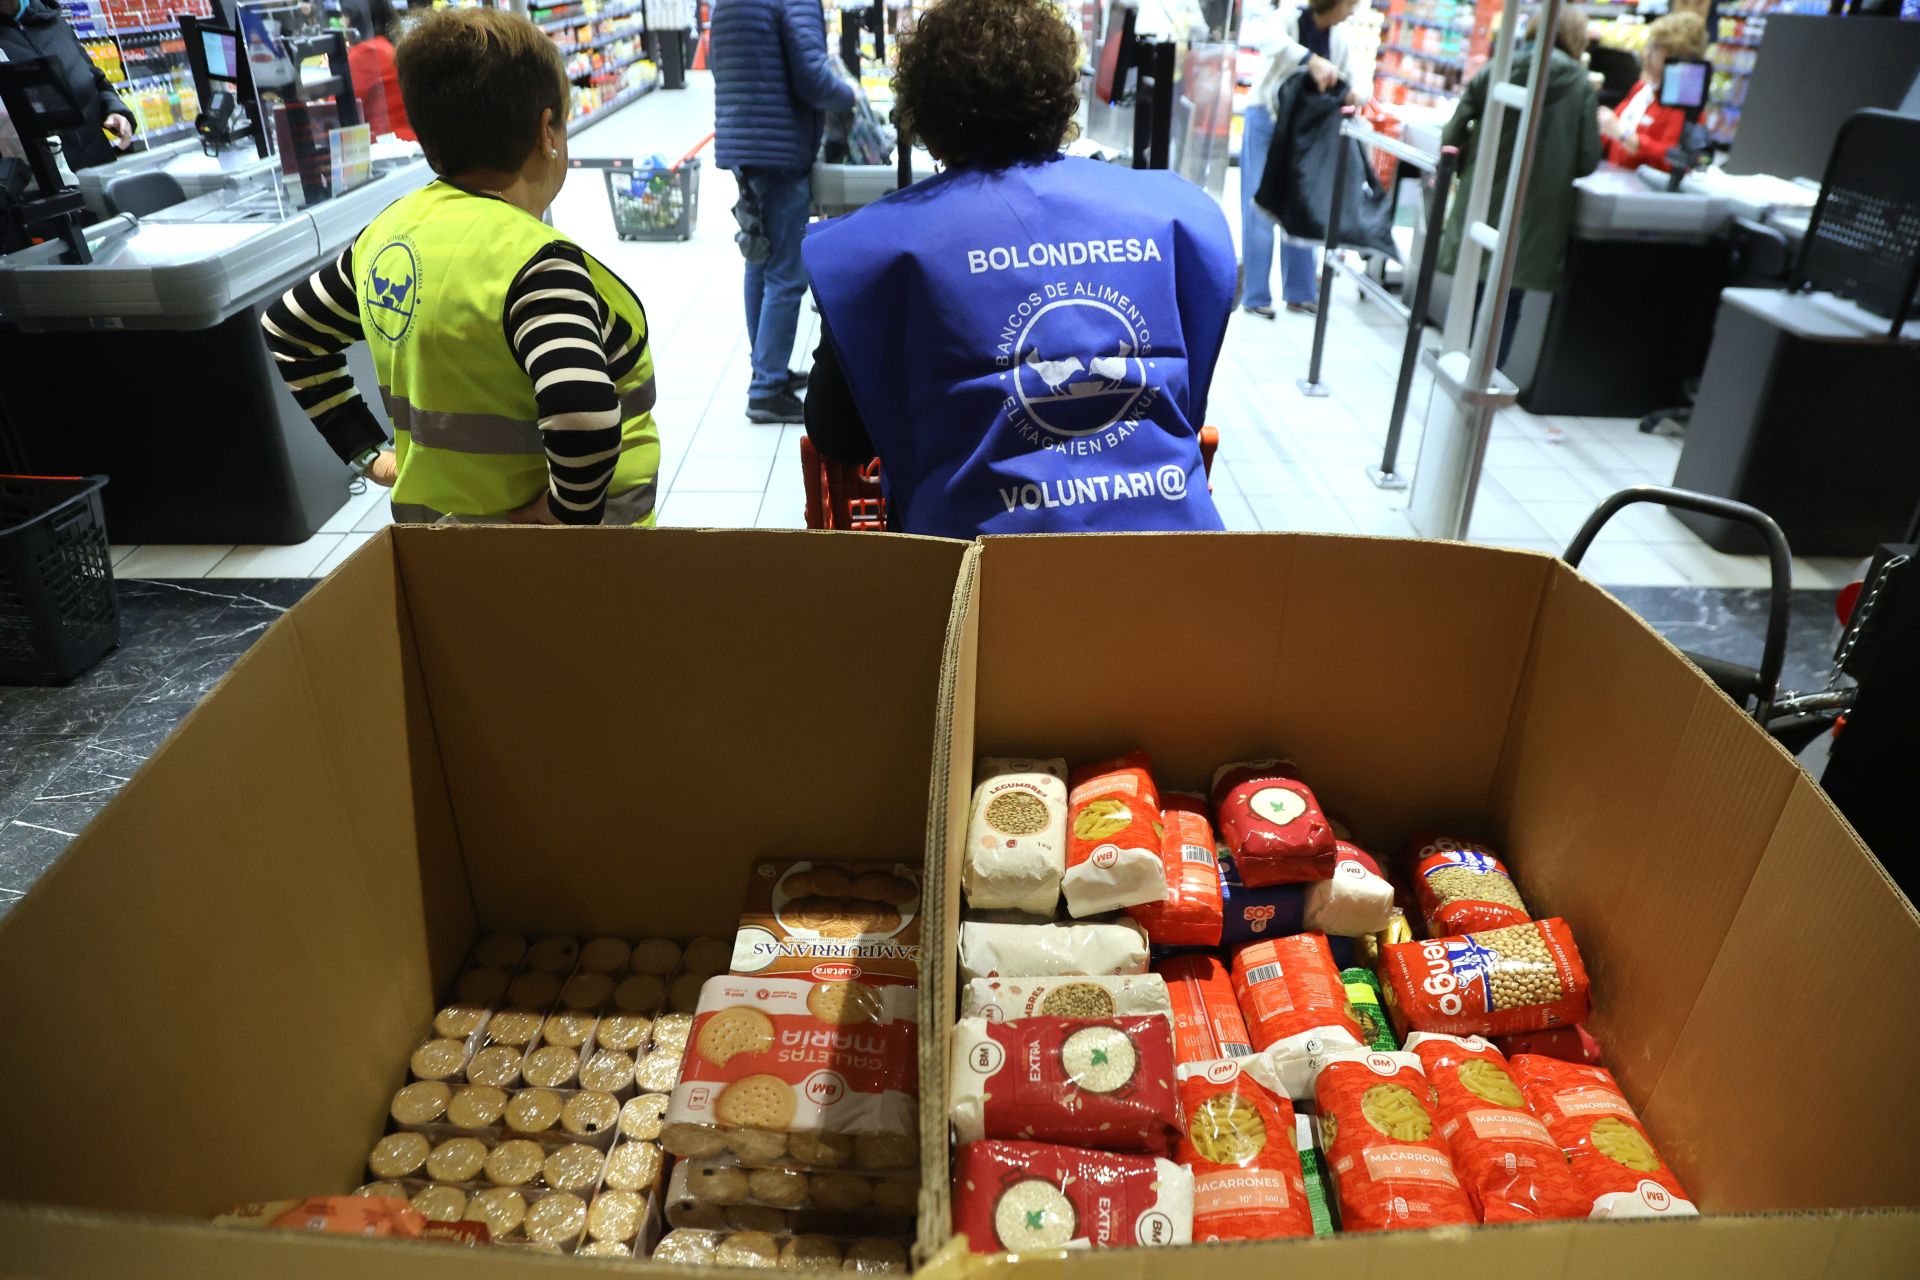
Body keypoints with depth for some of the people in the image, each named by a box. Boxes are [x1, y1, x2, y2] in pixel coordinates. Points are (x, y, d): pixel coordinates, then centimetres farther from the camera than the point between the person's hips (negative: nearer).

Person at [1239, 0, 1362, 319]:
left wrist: (1352, 95, -21)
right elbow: (1260, 33, -38)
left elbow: (1351, 78, 5)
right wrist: (1311, 60, -47)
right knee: (1260, 210, -3)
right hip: (1268, 121, -5)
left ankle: (1299, 293, 15)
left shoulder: (1340, 36, 1)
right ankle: (1255, 296, 4)